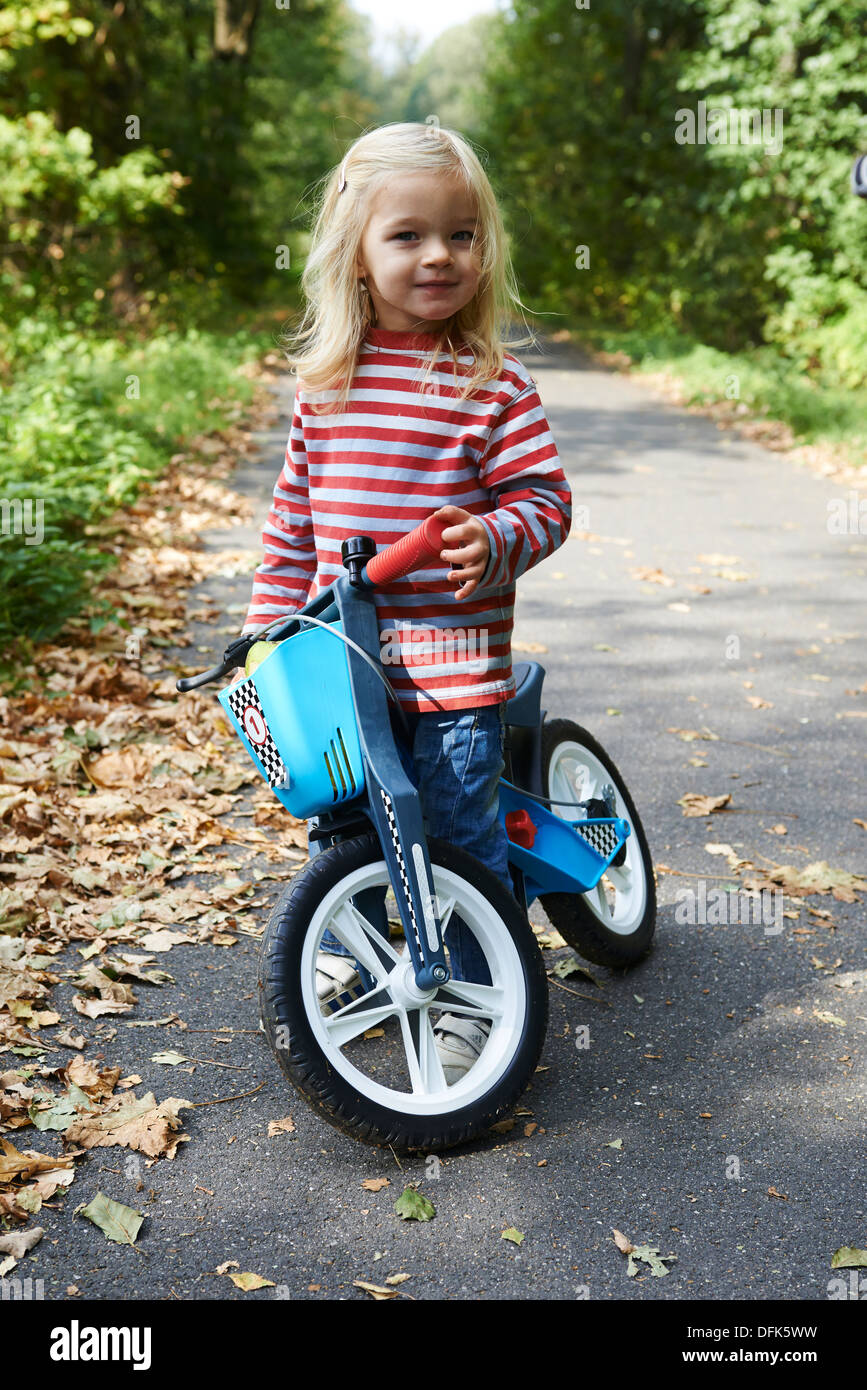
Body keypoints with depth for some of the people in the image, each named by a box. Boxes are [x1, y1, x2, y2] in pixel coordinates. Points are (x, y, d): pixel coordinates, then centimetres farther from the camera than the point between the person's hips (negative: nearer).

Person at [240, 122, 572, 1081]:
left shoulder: (493, 383, -6)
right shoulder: (326, 381, 5)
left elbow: (544, 497, -5)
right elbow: (292, 515, 11)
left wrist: (495, 539, -27)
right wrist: (267, 626, 11)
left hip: (455, 658, -4)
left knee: (463, 831, 2)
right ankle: (344, 952, 45)